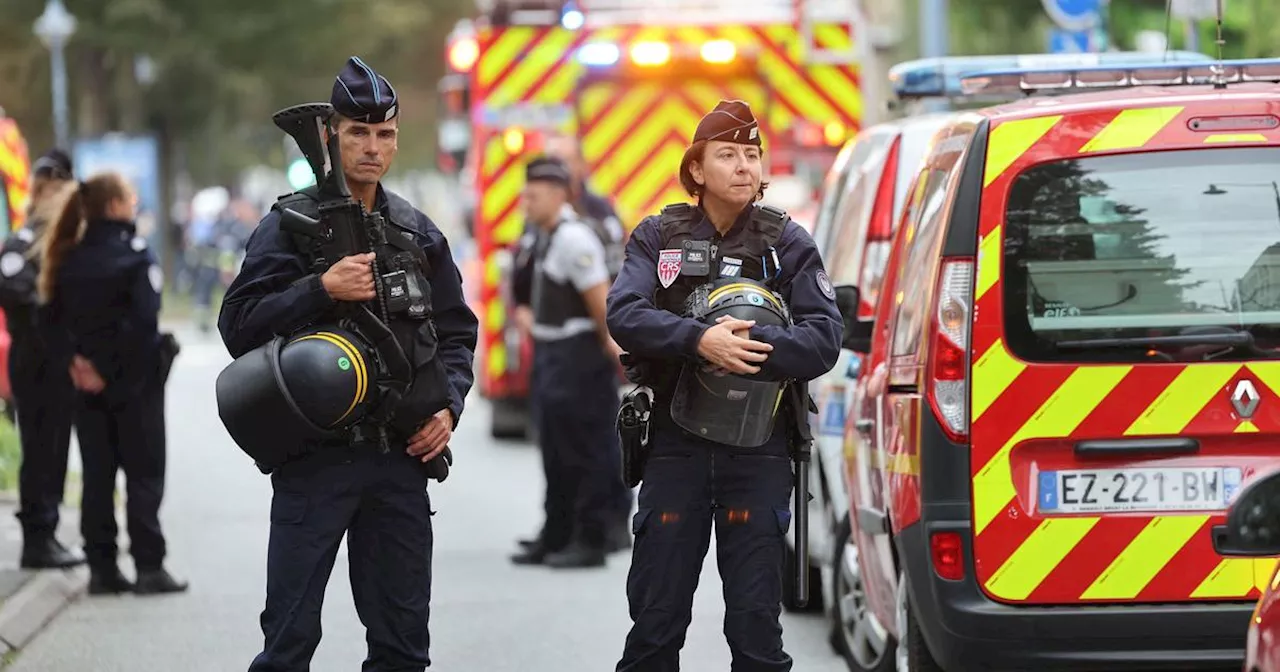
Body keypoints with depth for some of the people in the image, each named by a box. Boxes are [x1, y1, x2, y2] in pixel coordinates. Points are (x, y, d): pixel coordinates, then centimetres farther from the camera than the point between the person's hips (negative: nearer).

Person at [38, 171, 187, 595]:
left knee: (97, 476, 10)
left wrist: (77, 357, -4)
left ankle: (102, 568, 10)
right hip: (134, 383, -5)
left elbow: (52, 321, 2)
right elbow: (144, 321, -21)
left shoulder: (70, 259, 5)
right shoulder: (134, 255, -13)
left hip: (88, 382, 5)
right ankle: (149, 567, -2)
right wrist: (115, 368, -14)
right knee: (144, 474, 2)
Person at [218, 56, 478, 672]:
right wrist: (322, 290, -22)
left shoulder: (419, 234, 13)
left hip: (401, 458, 5)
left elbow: (456, 331, 21)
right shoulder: (290, 225, -2)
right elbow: (240, 325, -10)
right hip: (315, 454, -5)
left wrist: (448, 405, 4)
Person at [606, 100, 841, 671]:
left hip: (759, 451, -1)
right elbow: (624, 314, -11)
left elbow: (824, 338, -7)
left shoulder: (787, 243, 4)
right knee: (655, 622, 3)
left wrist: (751, 346, -24)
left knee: (756, 624, 0)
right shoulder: (659, 237, 6)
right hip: (676, 446, 1)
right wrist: (699, 340, -27)